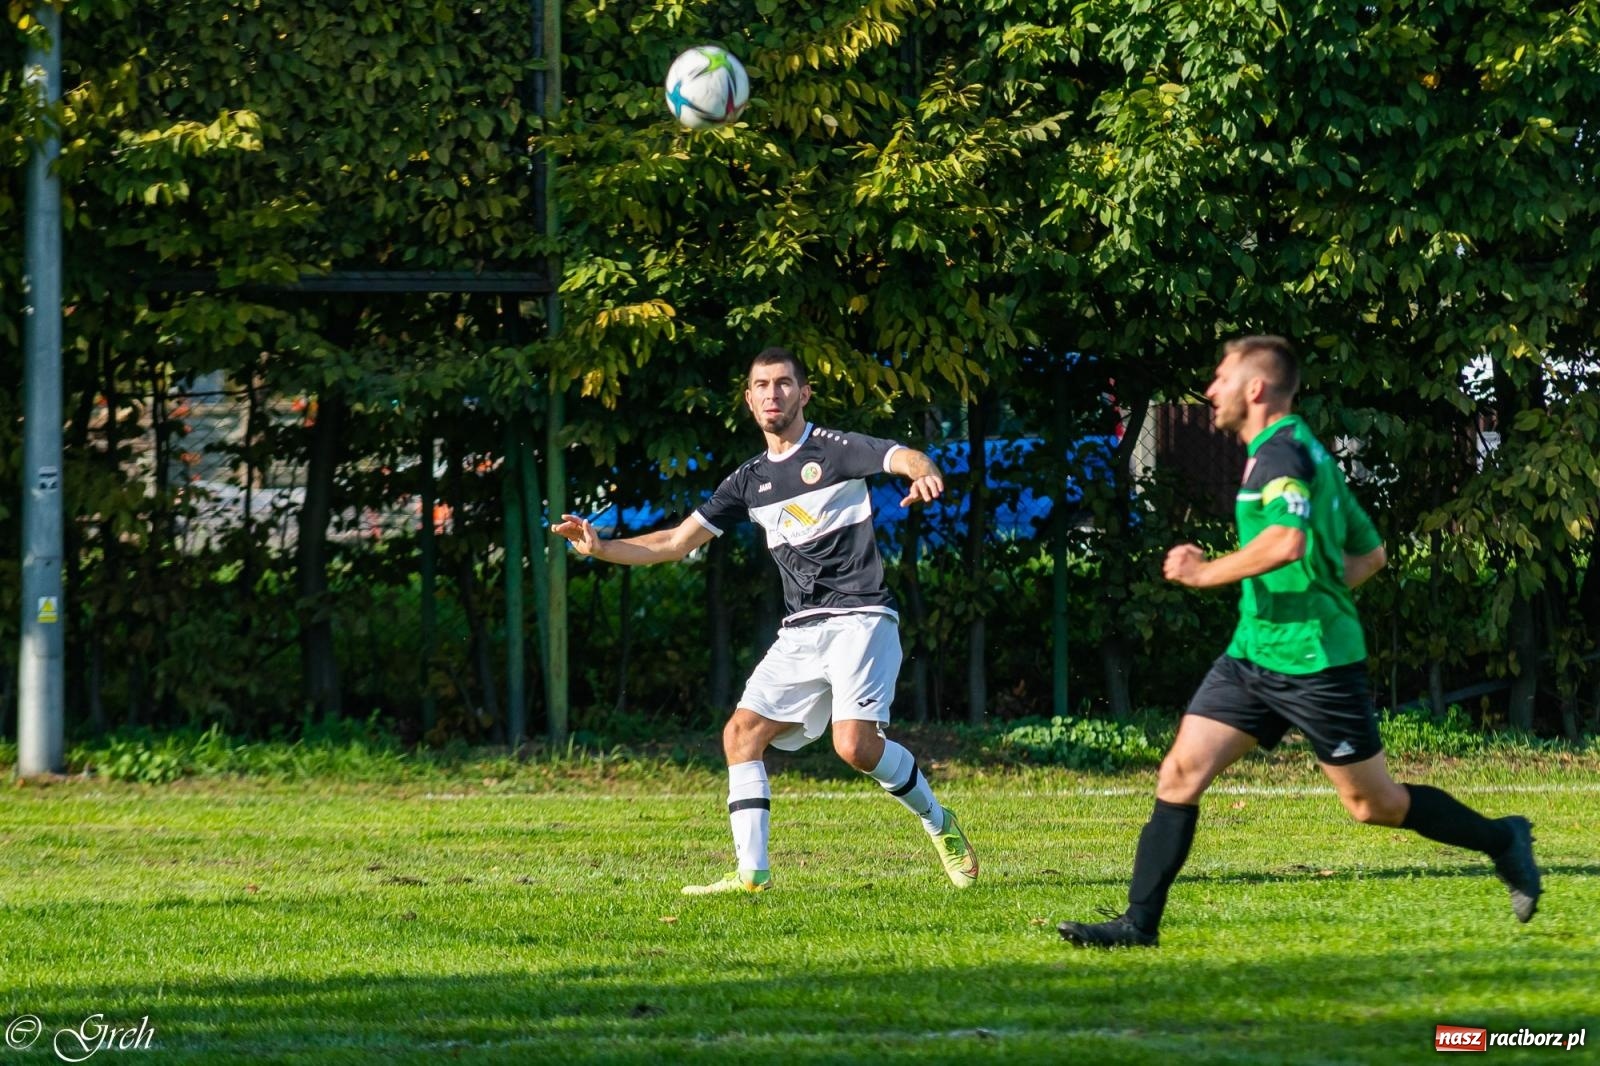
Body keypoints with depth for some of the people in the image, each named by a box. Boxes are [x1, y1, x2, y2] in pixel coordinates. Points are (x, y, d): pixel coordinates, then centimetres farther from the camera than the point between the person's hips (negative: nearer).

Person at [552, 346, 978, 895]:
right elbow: (678, 541, 18)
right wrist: (601, 547, 7)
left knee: (855, 744, -21)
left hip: (859, 617, -7)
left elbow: (907, 459, -19)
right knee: (742, 733, -5)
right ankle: (751, 871, -6)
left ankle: (939, 823, 3)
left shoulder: (835, 449, -3)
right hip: (800, 632, 7)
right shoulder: (749, 480, 15)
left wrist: (924, 475, -44)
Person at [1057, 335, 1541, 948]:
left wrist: (1205, 573, -23)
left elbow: (1288, 541, -33)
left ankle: (1501, 842, 20)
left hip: (1312, 661, -10)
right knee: (1180, 774, -1)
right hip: (1254, 653, 10)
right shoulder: (1301, 452, 17)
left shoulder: (1283, 452, -14)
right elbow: (1371, 553, 22)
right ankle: (1140, 924, -2)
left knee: (1372, 804, 2)